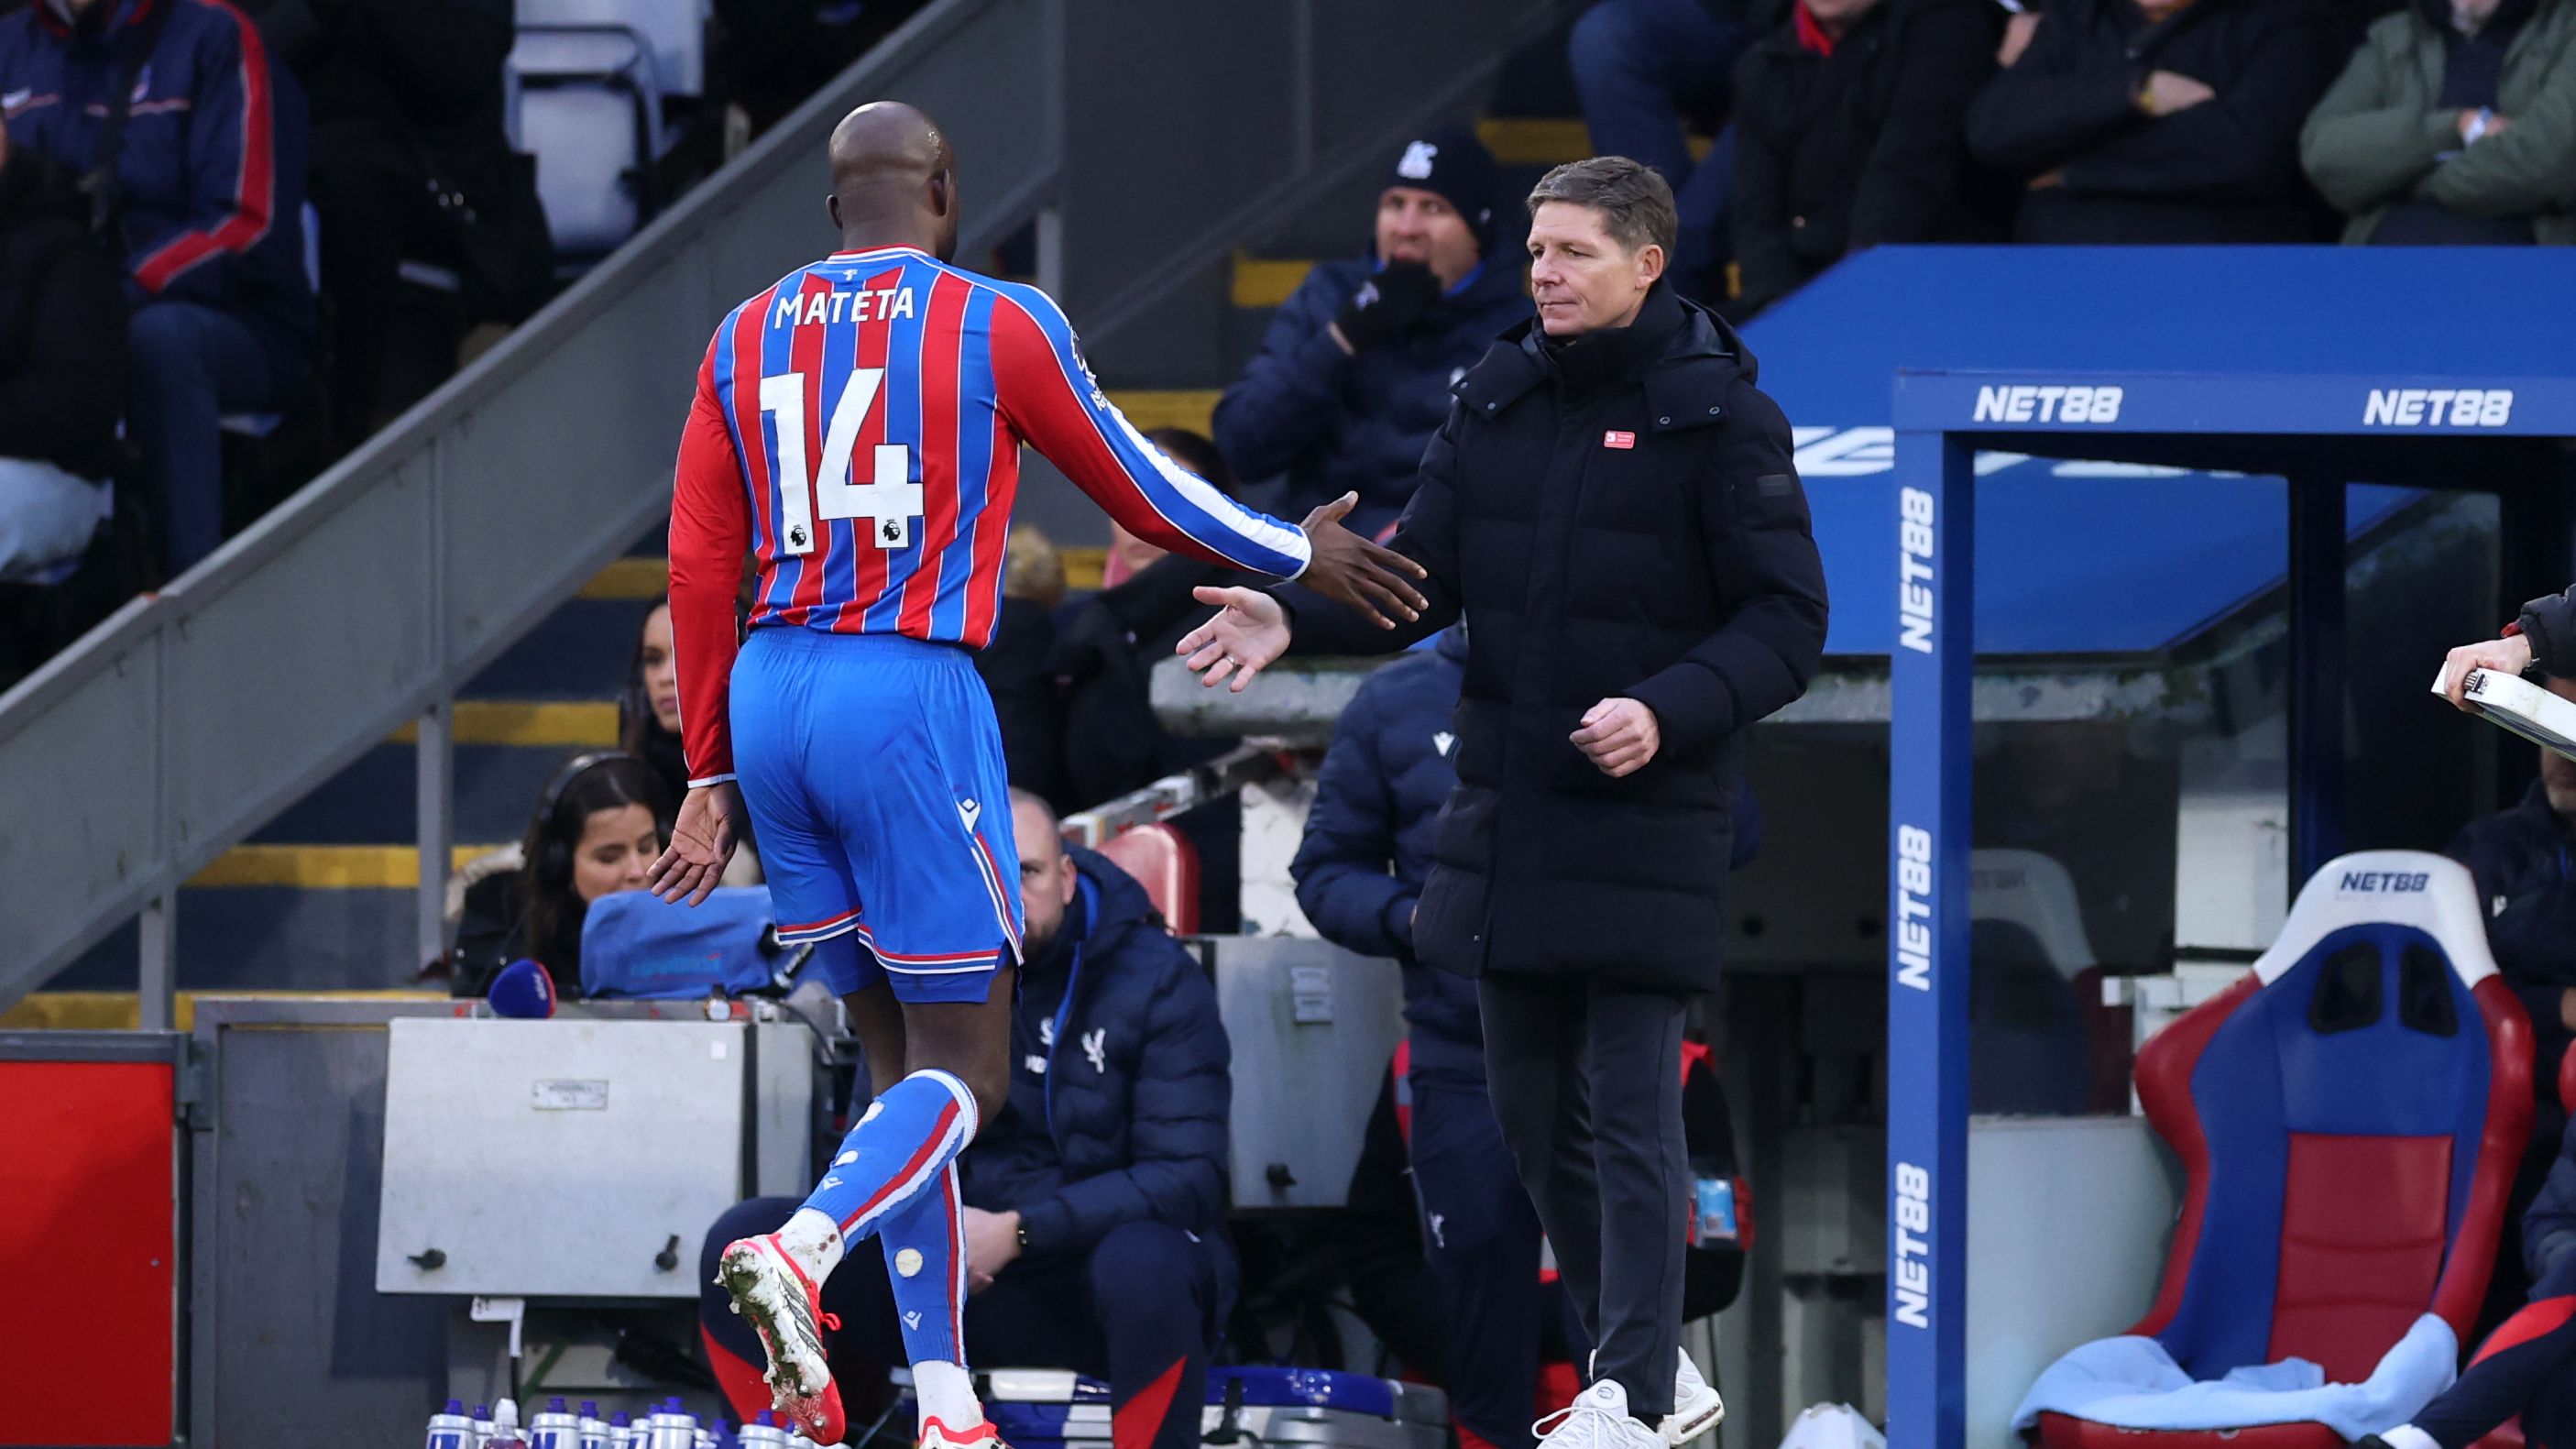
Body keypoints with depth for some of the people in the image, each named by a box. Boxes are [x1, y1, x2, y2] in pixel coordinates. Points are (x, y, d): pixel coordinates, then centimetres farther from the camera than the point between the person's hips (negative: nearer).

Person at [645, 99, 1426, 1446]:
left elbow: (702, 567, 10)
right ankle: (802, 1250, -27)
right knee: (963, 1071, 1)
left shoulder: (746, 339, 10)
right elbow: (1137, 489, 8)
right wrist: (1298, 553, 24)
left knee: (900, 1056, 13)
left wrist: (711, 776, 16)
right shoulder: (998, 326, -2)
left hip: (770, 697, 6)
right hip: (912, 694, -6)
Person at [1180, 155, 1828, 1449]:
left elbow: (1786, 618, -8)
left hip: (1647, 822, -6)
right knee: (1533, 1110, 12)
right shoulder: (1498, 400, 9)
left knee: (1630, 1111, -9)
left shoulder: (1718, 417, -7)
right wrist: (1296, 616, -11)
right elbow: (1422, 574, 7)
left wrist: (1670, 711, -23)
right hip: (1503, 813, 6)